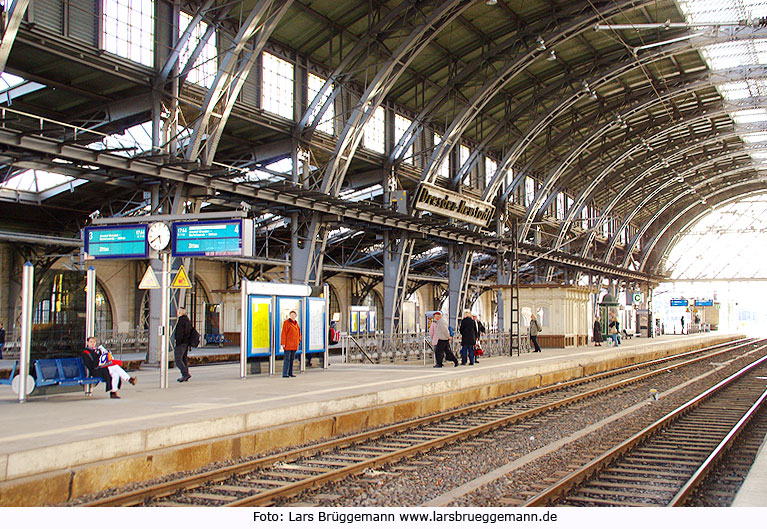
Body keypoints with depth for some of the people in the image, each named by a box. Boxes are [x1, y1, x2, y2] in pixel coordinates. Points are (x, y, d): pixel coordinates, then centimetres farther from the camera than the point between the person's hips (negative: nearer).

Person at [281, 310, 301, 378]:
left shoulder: (296, 323, 14)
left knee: (292, 359, 10)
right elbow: (283, 333, -10)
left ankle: (290, 373, 16)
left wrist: (298, 341, 16)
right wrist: (283, 343, -15)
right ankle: (285, 374, -10)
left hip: (294, 345, 7)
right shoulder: (286, 322, -7)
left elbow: (298, 333, 23)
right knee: (287, 359, -10)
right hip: (288, 344, -7)